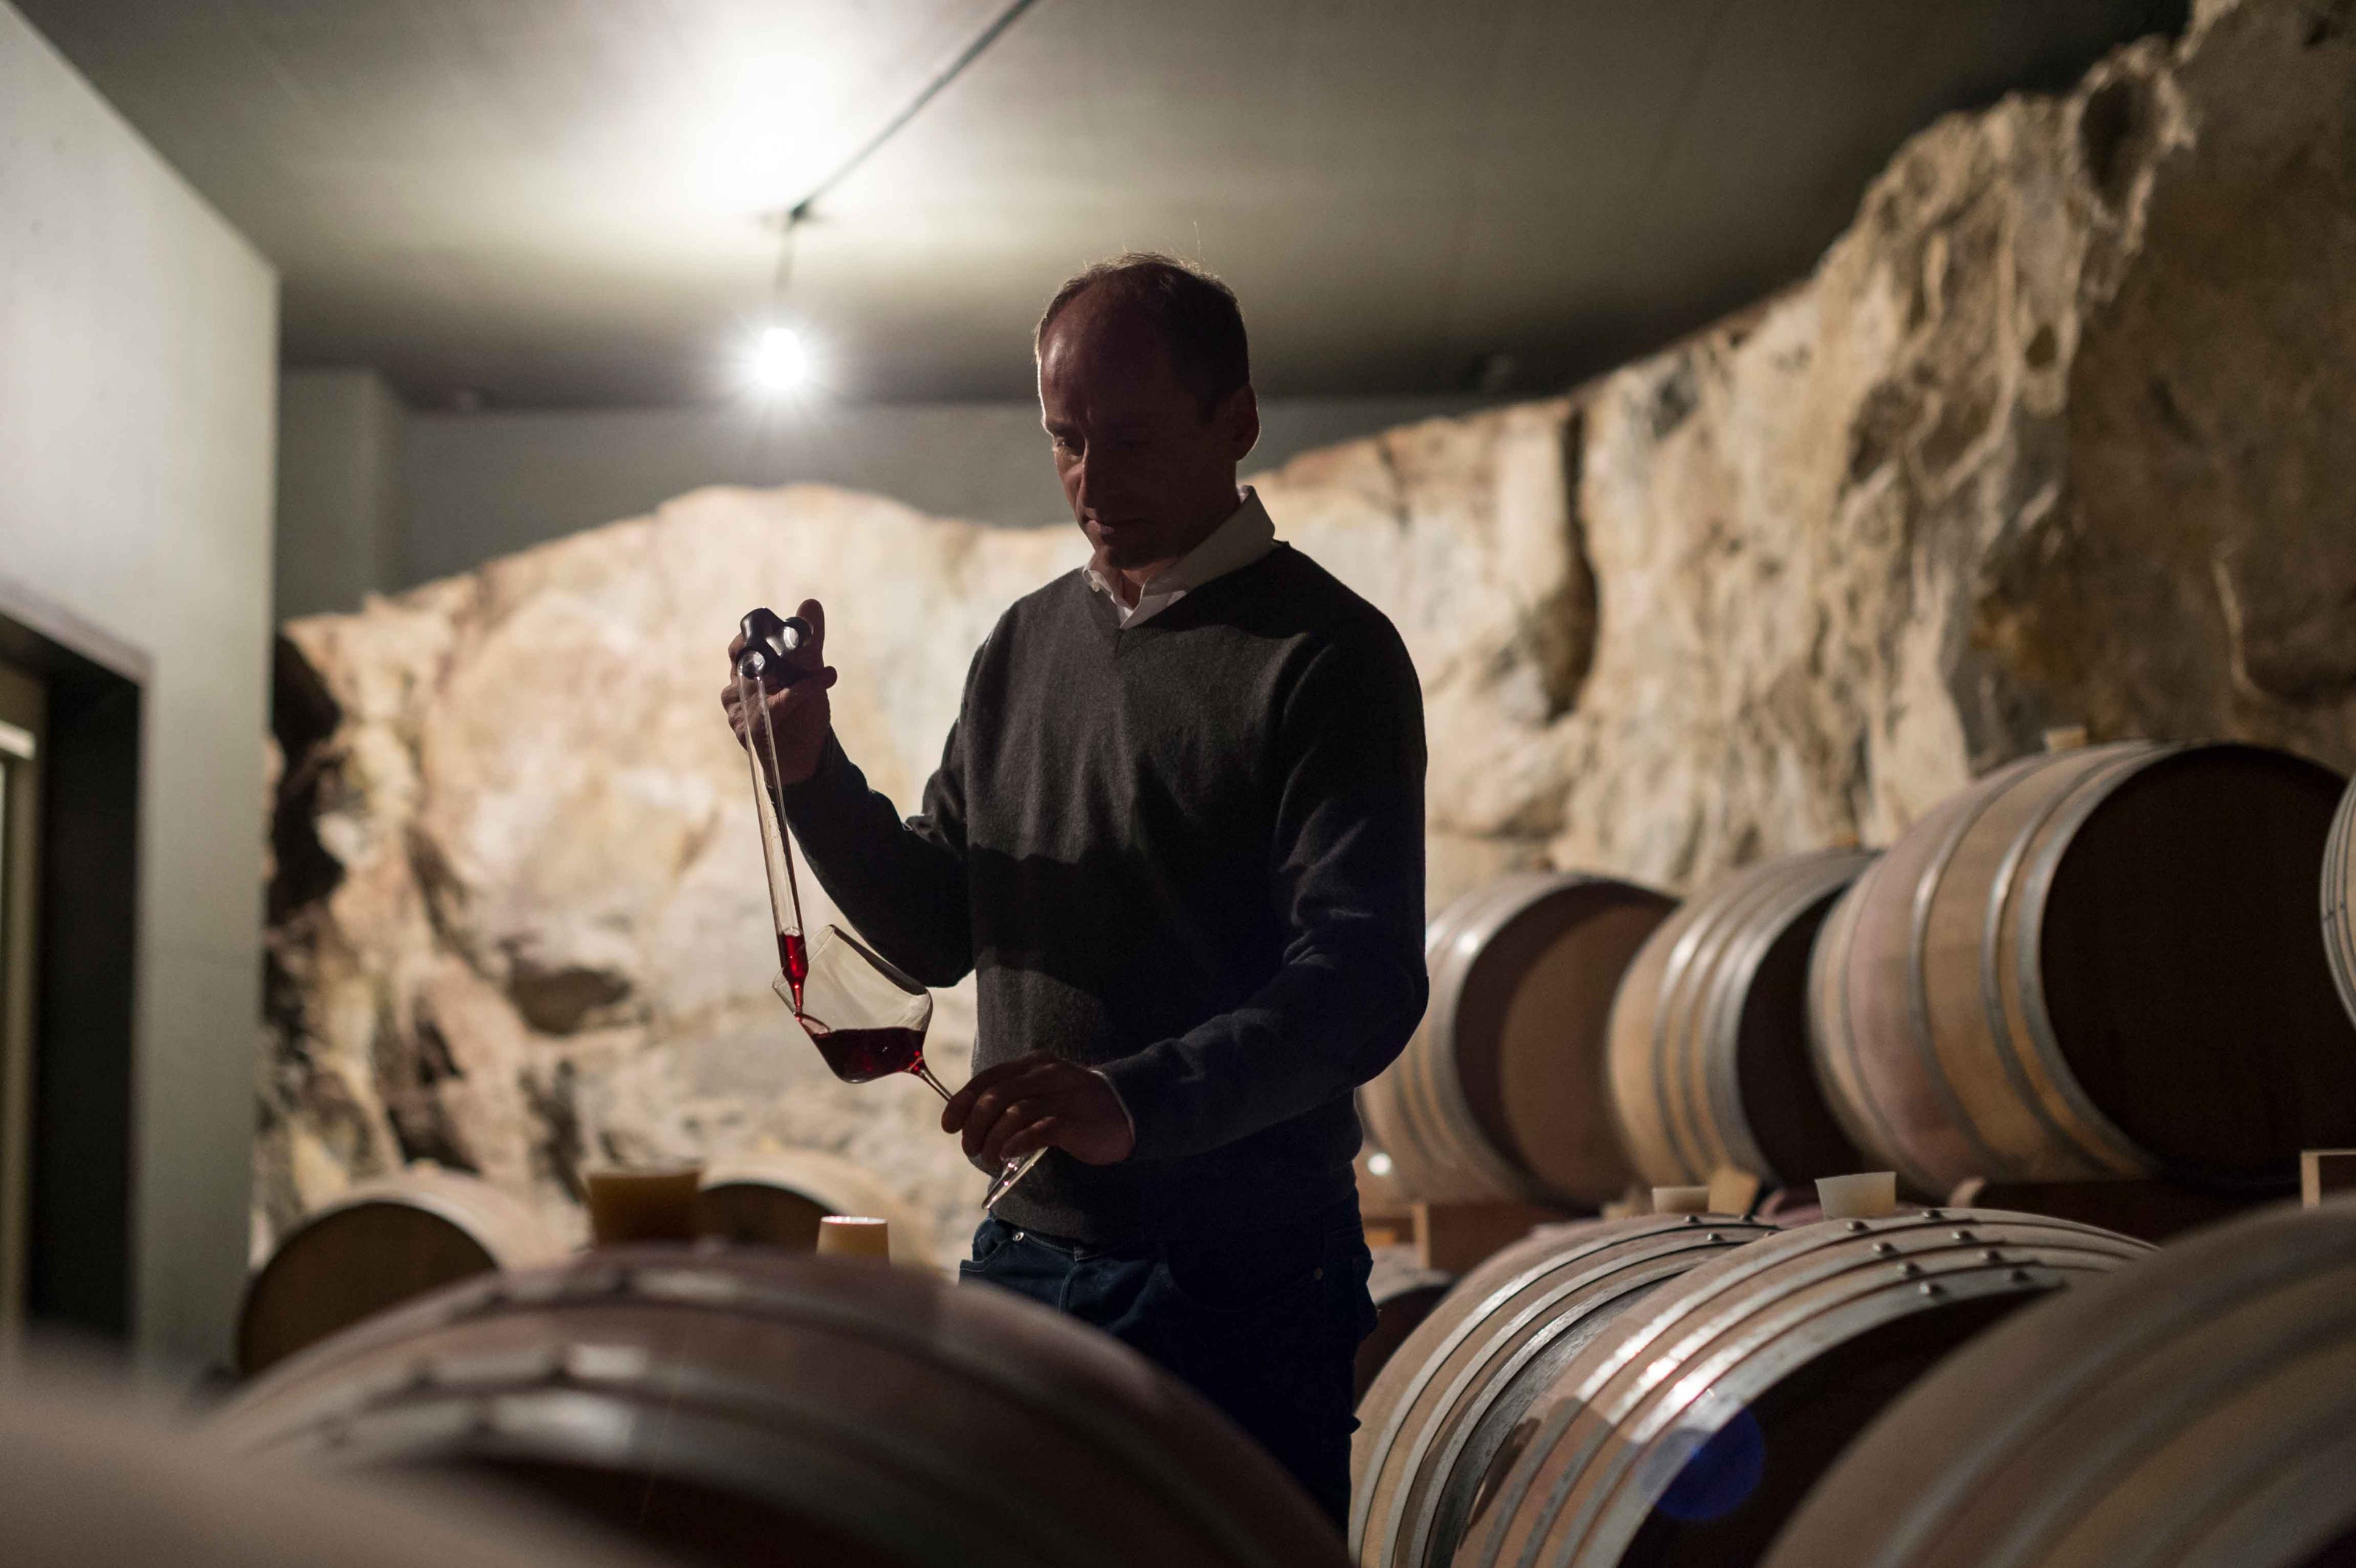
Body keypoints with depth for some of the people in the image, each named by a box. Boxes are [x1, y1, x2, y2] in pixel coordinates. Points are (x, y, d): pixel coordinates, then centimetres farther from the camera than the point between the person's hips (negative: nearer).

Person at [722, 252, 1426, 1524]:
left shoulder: (1324, 654, -8)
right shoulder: (1024, 644, 13)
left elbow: (1361, 983, -19)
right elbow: (936, 932, 15)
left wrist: (1141, 1101, -34)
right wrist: (813, 776, -2)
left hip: (1242, 1282, -6)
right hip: (1024, 1257, 6)